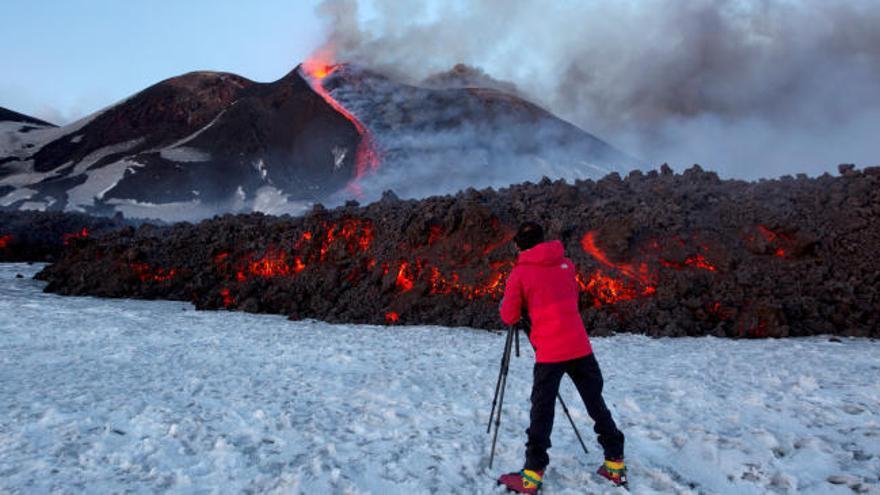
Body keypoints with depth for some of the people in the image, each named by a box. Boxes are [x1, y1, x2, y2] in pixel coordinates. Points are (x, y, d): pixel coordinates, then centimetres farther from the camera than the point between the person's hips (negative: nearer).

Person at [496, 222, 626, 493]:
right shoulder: (565, 263, 10)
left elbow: (509, 317, 1)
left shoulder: (520, 272, -3)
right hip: (580, 347, 4)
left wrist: (508, 302, 21)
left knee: (542, 412, 3)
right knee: (596, 404, 15)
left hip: (549, 352, -4)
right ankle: (616, 464, 20)